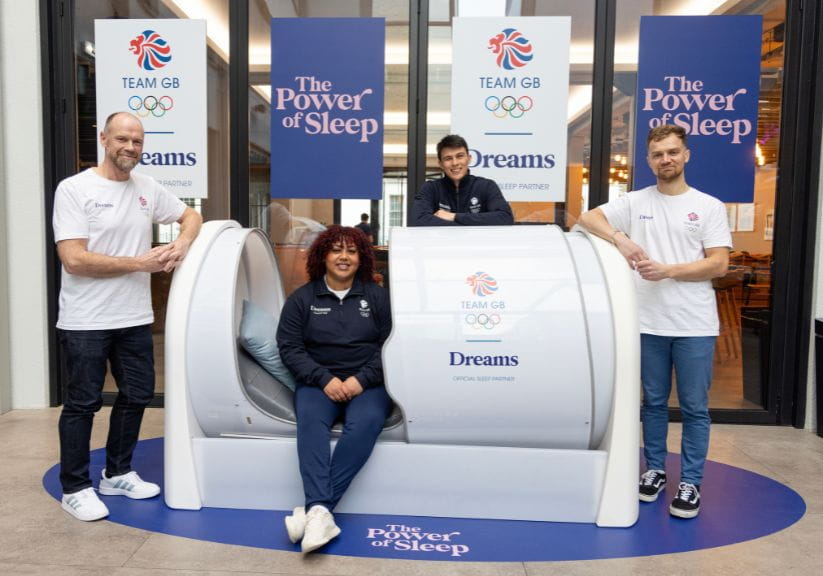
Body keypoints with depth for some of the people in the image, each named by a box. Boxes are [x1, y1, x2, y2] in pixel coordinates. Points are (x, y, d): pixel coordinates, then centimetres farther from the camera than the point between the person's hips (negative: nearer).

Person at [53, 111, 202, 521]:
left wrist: (182, 245, -4)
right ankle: (74, 488, 22)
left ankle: (117, 474, 33)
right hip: (85, 322, -6)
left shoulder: (148, 189, 5)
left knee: (137, 395, 14)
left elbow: (191, 216, 18)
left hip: (135, 318, 6)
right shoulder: (74, 189, -12)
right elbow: (74, 260, -19)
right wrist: (139, 263, -16)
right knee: (82, 403, 5)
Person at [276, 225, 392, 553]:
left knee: (366, 422, -32)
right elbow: (289, 347, 1)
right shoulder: (302, 298, 8)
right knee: (311, 419, -32)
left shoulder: (377, 296, 8)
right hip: (319, 382, 1)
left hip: (367, 384, 0)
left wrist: (361, 380, -13)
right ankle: (321, 511, -40)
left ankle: (315, 509, -34)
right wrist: (324, 379, -13)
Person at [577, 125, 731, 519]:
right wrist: (620, 238, -18)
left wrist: (668, 271, -16)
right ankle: (655, 470, 28)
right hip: (649, 322, 1)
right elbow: (587, 218, -2)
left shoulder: (709, 207, 1)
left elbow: (719, 264, -5)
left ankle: (690, 482, 18)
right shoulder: (635, 202, 5)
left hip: (695, 326, -1)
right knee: (654, 402, 14)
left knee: (694, 408, 6)